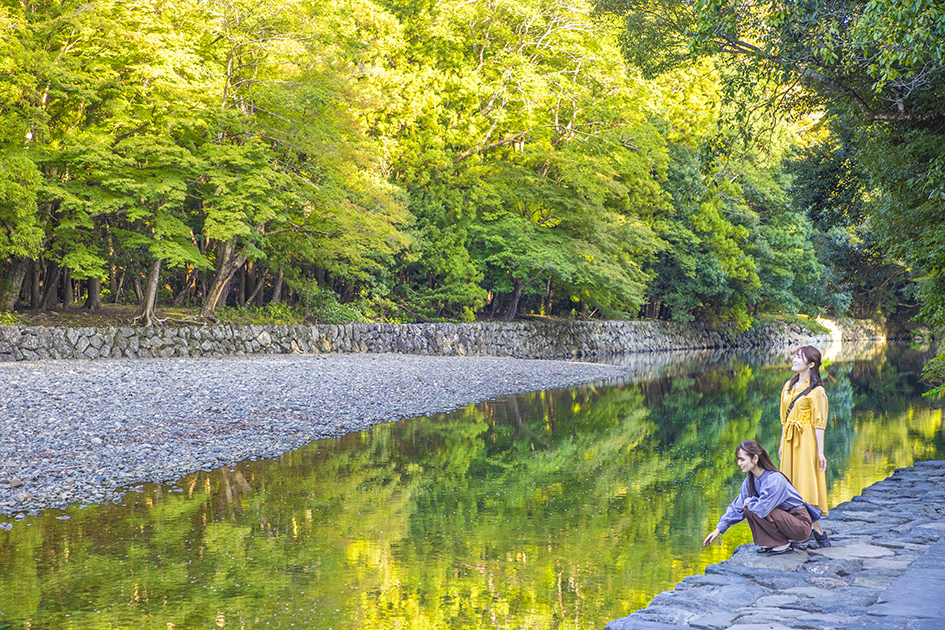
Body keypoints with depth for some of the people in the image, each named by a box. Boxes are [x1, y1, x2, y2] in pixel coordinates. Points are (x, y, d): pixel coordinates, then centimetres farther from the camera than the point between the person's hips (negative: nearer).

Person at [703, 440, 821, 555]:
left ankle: (782, 544, -9)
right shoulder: (750, 480, 1)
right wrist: (719, 529, 3)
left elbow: (762, 508, -32)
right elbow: (737, 507, 7)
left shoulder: (774, 479, -25)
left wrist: (748, 501, -11)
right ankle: (769, 543, 4)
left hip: (801, 523, -8)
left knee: (754, 510, -24)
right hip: (783, 518, 8)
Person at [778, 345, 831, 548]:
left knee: (806, 484, -8)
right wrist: (782, 443, 16)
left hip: (806, 441, -8)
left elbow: (819, 423, -11)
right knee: (793, 484, 6)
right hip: (790, 440, 8)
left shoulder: (816, 391, -10)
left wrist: (820, 452, -14)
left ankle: (818, 534, -3)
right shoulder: (788, 386, 12)